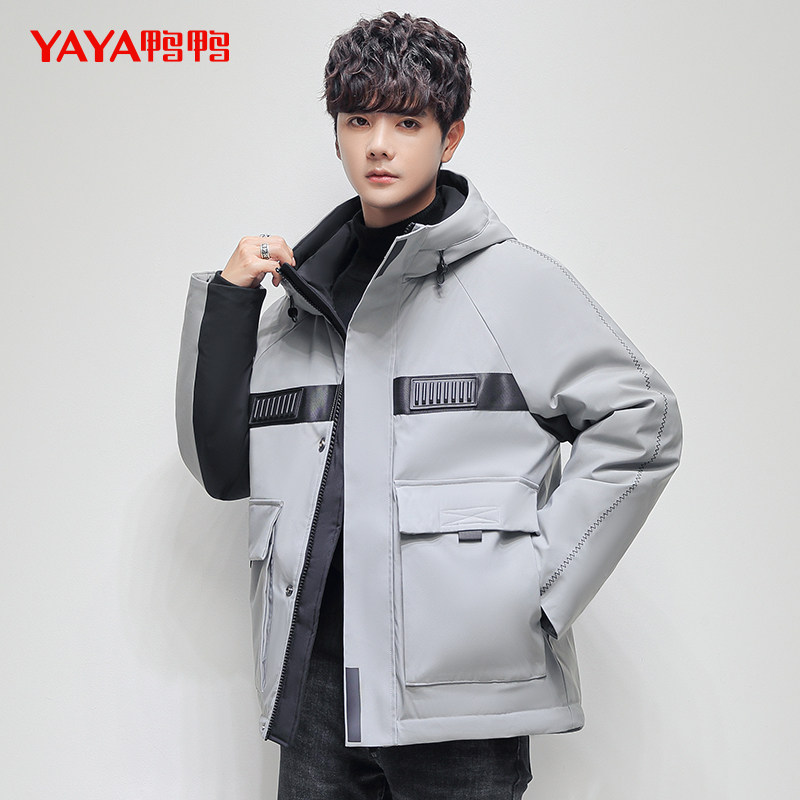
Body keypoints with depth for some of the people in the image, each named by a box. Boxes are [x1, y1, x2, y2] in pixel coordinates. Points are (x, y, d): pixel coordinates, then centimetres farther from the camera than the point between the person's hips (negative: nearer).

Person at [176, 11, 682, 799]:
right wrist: (227, 301, 2)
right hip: (316, 674, 4)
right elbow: (222, 466, 12)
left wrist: (539, 577, -9)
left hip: (455, 684, -4)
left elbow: (640, 422, -5)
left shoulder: (512, 280, -2)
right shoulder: (303, 294, 12)